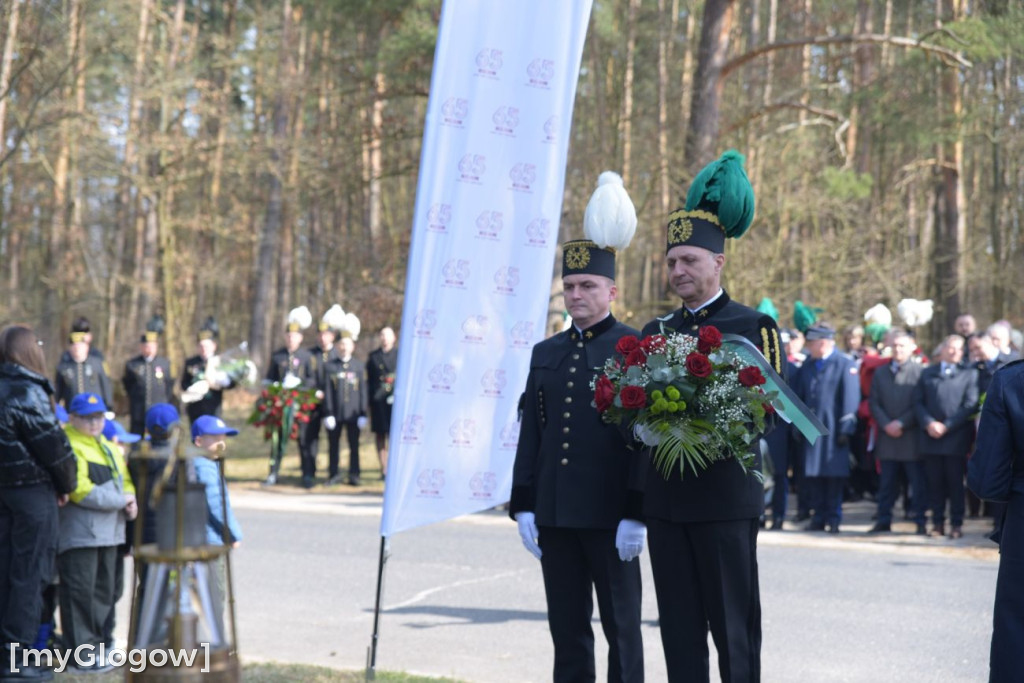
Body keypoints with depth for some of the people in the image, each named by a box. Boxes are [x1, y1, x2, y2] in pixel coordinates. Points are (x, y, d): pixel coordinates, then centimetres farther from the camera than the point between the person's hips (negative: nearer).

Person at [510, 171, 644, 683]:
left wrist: (637, 515, -13)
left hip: (610, 516, -5)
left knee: (621, 627, 3)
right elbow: (531, 434, 13)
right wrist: (523, 506, 7)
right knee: (567, 629, 10)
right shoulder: (546, 353, 13)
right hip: (554, 515, 5)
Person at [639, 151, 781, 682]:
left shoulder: (753, 327, -1)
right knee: (679, 630, 7)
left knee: (733, 628, 0)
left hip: (725, 498, -5)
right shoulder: (656, 331, 15)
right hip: (665, 497, 5)